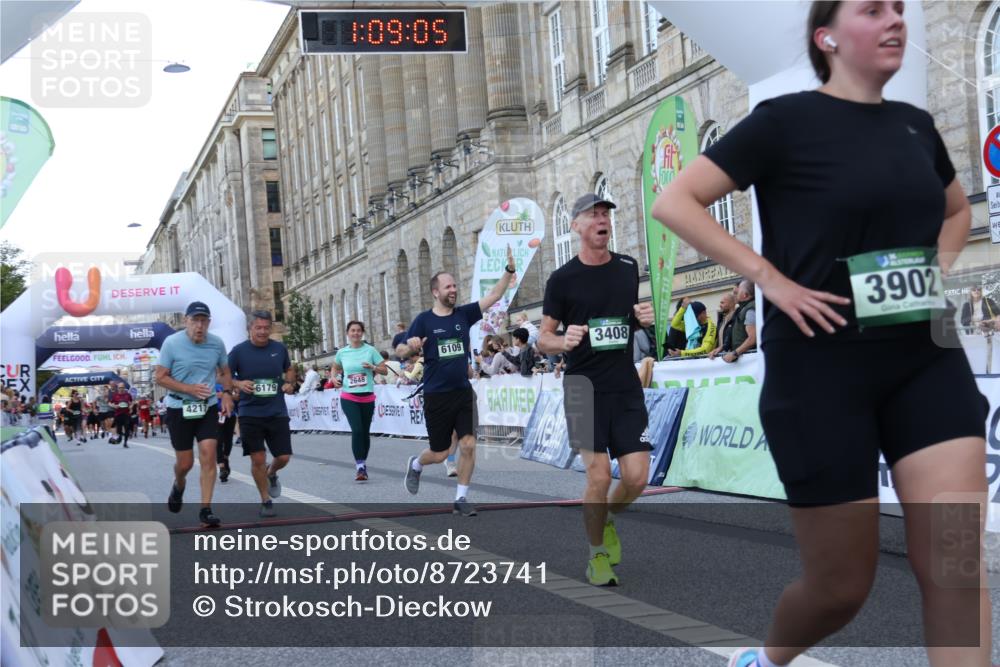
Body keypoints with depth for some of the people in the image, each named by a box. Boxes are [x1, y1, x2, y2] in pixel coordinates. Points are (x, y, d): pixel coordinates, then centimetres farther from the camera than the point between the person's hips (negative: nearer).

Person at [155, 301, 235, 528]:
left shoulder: (217, 343, -1)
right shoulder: (172, 343, -12)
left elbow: (225, 373, 14)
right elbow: (160, 376, -9)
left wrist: (227, 394, -4)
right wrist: (189, 389, -20)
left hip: (208, 407, 2)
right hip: (179, 409, -2)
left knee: (208, 456, -11)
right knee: (185, 462, 5)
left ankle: (206, 509, -6)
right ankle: (178, 486, 41)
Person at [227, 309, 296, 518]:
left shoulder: (280, 349, 2)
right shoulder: (239, 351, -6)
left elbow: (289, 369, 20)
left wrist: (290, 383, 0)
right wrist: (238, 384, -20)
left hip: (277, 413, 2)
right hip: (250, 413, -2)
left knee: (284, 457, 1)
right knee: (258, 459, -2)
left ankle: (271, 473, 37)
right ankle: (266, 501, 16)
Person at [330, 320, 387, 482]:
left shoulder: (370, 350, -1)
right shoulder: (342, 352, 3)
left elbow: (384, 370, 1)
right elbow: (335, 368, 23)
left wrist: (372, 367, -17)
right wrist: (335, 379, 4)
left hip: (367, 397, 1)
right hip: (349, 397, -1)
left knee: (365, 432, 10)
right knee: (357, 430, -16)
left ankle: (363, 463, 27)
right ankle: (360, 466, -14)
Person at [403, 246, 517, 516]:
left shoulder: (464, 314, 3)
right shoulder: (424, 320, -6)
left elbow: (494, 295, -4)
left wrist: (509, 269, -17)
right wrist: (412, 347, -29)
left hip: (463, 392, 3)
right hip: (437, 395, -3)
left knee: (468, 445, -6)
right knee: (439, 453, 7)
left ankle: (461, 498, 8)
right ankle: (416, 464, 40)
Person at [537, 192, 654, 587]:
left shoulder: (628, 268, 8)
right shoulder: (562, 279, -4)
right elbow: (543, 339, 0)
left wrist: (644, 318, -1)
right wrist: (563, 341, -22)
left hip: (626, 388, 3)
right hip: (585, 388, -3)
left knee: (637, 476, -4)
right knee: (599, 476, -10)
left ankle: (608, 520, 29)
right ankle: (598, 555, 13)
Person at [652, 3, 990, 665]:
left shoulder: (915, 125, 11)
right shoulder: (787, 119, -6)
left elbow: (957, 210, 31)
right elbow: (673, 202, -11)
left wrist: (941, 270, 10)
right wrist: (771, 279, -15)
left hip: (926, 359, 5)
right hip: (821, 364, -5)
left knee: (956, 558, -9)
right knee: (843, 583, 4)